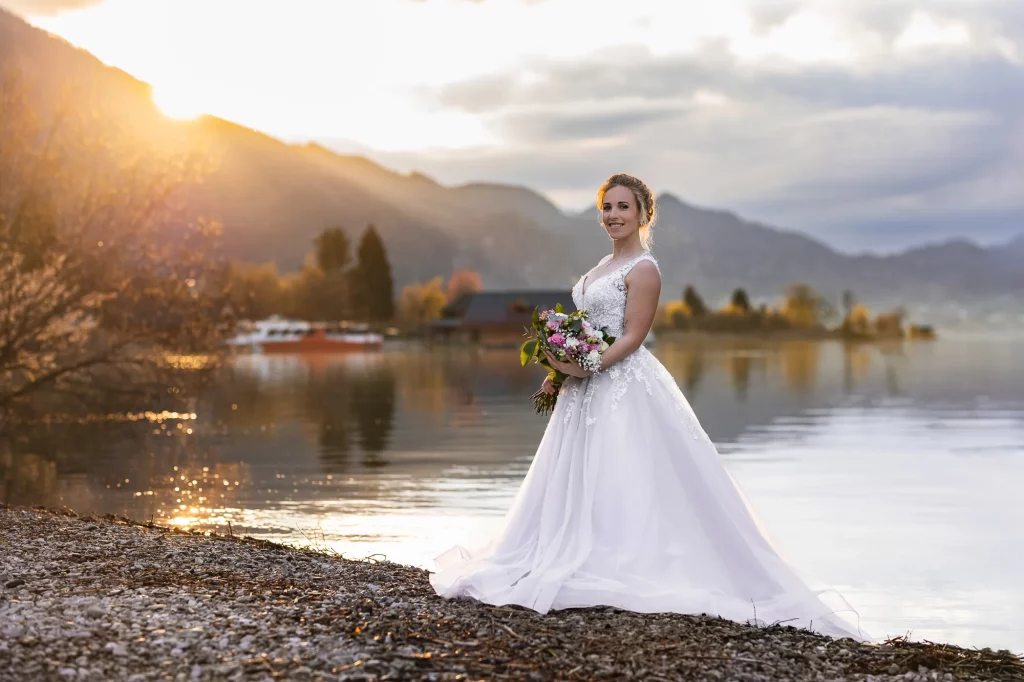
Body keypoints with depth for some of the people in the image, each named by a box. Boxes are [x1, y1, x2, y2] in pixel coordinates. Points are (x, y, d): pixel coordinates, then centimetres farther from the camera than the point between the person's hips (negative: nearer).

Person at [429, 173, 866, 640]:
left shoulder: (643, 269, -9)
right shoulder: (605, 265, 17)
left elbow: (631, 338, -15)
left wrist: (585, 368, -22)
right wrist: (562, 371, 10)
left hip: (624, 388, -9)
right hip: (590, 391, 9)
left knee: (619, 486, -8)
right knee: (578, 488, 11)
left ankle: (628, 575, -3)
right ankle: (579, 567, 18)